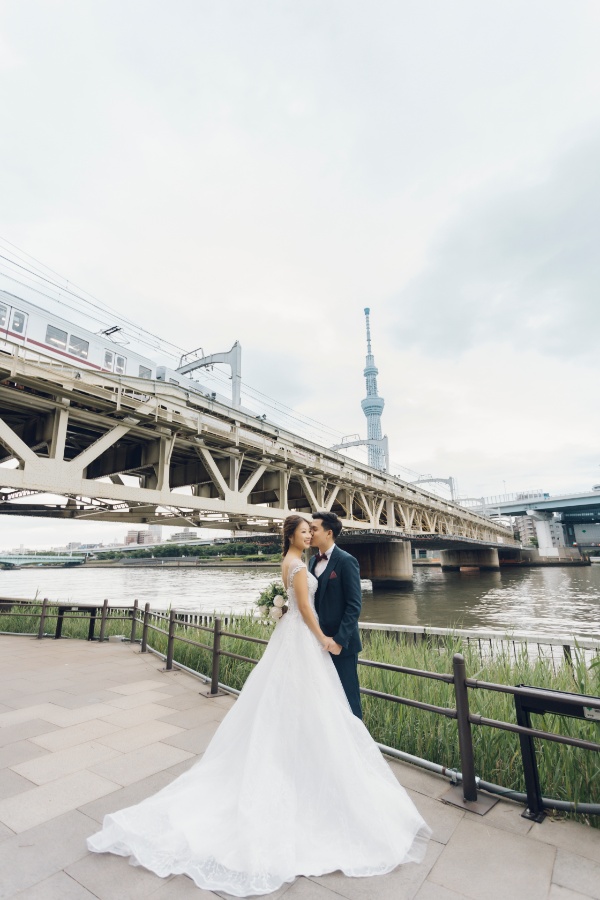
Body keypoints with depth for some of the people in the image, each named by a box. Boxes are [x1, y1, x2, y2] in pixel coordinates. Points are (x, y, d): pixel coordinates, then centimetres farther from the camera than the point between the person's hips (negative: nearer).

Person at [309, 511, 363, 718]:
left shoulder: (346, 561, -14)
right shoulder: (313, 561, 8)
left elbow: (354, 605, -16)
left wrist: (340, 640, -19)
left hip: (341, 642, -7)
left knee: (347, 697, 6)